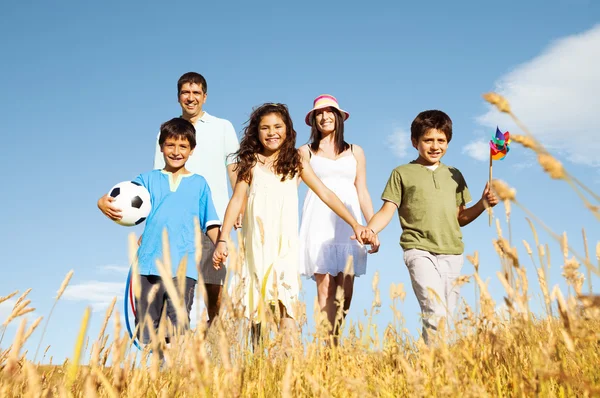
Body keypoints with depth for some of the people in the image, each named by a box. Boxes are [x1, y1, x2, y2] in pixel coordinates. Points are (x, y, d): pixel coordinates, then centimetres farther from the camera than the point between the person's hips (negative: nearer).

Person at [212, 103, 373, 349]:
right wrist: (222, 240, -5)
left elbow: (325, 194, 5)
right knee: (257, 308, 3)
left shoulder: (296, 162, 6)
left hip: (285, 242, 0)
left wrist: (354, 224, -1)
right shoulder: (251, 163, 5)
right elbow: (237, 200, 2)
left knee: (287, 304, -12)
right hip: (257, 242, 0)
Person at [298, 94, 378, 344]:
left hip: (348, 224, 2)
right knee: (325, 289, -8)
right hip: (320, 224, -2)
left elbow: (362, 193, 16)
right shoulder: (306, 152, 13)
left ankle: (333, 342, 9)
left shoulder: (355, 152, 18)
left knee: (345, 293, -5)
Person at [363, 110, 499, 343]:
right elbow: (387, 211, 1)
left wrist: (483, 203, 4)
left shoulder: (454, 175, 17)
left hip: (452, 254, 4)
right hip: (419, 250, -4)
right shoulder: (402, 173, 6)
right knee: (435, 313, -19)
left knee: (447, 316, 6)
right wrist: (370, 230, -18)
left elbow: (460, 218, 20)